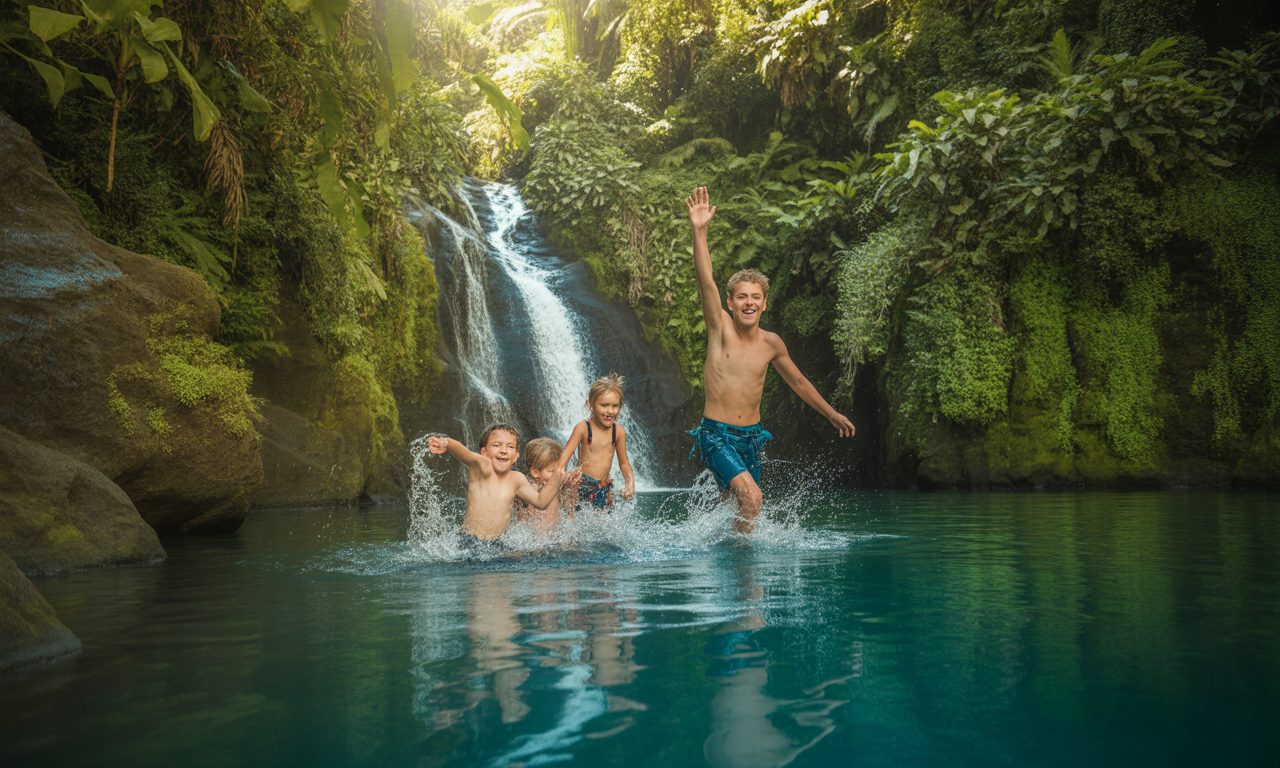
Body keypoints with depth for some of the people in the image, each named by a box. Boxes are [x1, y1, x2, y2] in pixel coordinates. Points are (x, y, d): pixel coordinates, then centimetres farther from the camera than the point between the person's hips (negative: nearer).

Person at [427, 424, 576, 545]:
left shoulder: (516, 479, 6)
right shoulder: (483, 468, -11)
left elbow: (540, 502, 13)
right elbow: (463, 453, -31)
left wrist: (554, 483, -4)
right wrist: (445, 444, -52)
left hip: (499, 543, 4)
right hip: (470, 542, -4)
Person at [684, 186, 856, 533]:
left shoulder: (772, 343, 4)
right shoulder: (720, 329, -7)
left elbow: (798, 382, 19)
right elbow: (706, 281, -22)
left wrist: (832, 414, 24)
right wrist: (699, 231, -34)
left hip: (751, 436, 5)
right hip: (716, 434, -5)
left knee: (737, 504, 11)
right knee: (751, 498, -22)